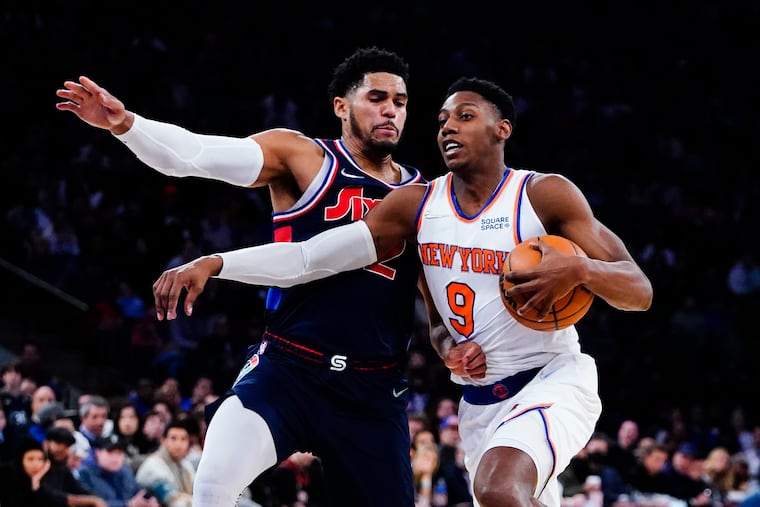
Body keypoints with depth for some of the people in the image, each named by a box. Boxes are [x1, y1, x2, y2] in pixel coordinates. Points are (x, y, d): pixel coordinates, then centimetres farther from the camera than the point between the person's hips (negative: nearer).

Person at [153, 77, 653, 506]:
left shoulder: (545, 195, -10)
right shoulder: (415, 204, 2)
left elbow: (640, 291, -11)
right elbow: (309, 257, -4)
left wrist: (579, 269, -32)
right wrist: (213, 264, -17)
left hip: (554, 381, -6)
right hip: (480, 401, 6)